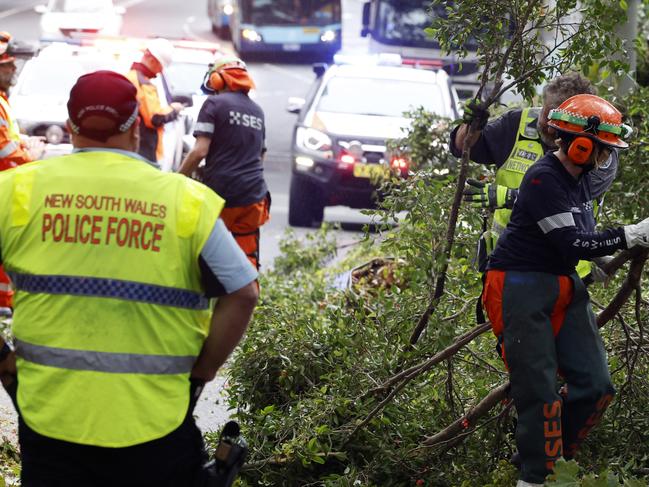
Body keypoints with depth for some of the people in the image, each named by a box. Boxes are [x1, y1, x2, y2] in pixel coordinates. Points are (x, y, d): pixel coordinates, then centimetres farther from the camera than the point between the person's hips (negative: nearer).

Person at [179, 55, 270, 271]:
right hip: (253, 196, 5)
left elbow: (200, 150, -12)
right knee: (247, 258, 9)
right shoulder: (257, 111, 15)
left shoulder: (214, 104, -4)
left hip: (220, 195, -5)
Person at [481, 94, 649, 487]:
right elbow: (573, 245, -23)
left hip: (564, 285, 9)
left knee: (595, 386, 4)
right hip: (521, 288, -9)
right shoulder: (543, 181, -19)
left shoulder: (581, 179, 10)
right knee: (540, 392, -10)